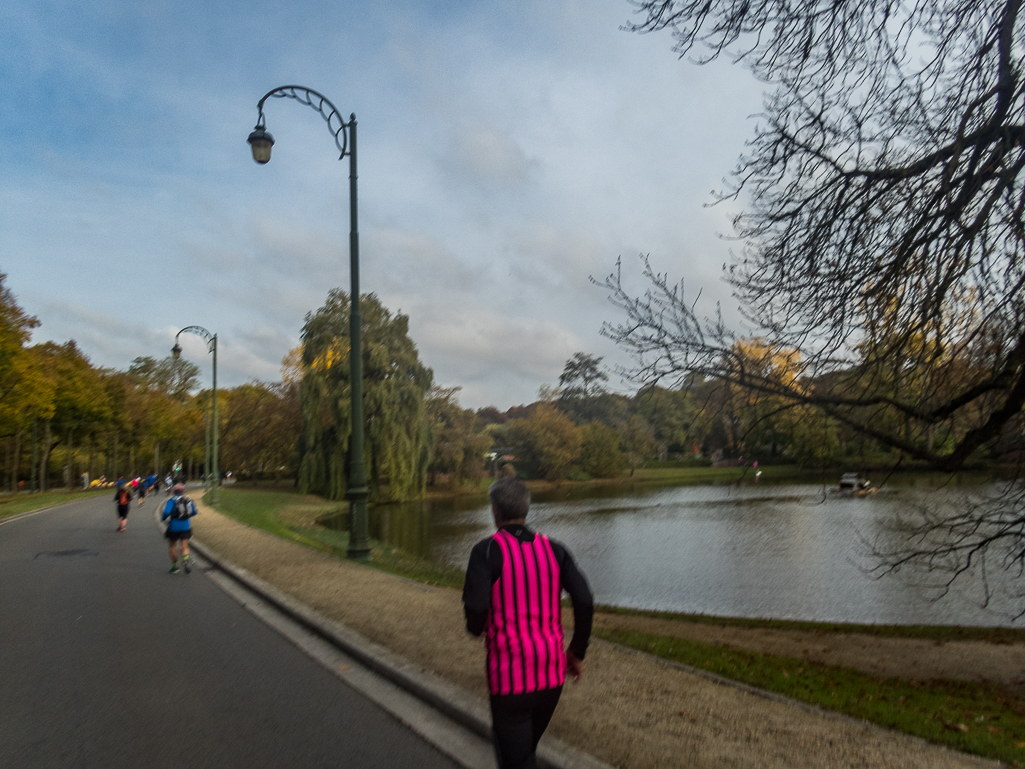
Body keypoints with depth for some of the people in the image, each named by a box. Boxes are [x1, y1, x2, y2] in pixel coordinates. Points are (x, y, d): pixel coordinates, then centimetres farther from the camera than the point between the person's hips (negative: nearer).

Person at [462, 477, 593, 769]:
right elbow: (585, 602, -5)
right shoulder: (553, 549, 1)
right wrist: (577, 652, 8)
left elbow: (475, 605, -22)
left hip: (510, 669, -5)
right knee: (527, 745, 27)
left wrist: (475, 627, 2)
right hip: (552, 668, 5)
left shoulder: (487, 550, -10)